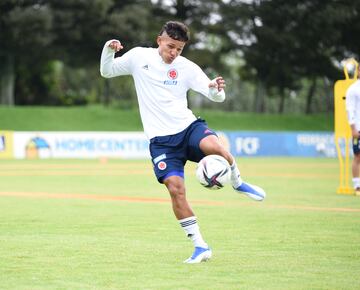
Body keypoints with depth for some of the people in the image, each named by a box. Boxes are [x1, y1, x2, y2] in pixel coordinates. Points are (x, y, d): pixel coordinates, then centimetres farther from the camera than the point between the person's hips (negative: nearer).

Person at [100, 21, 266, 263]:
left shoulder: (187, 68, 1)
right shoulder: (138, 56, 3)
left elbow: (216, 97, -4)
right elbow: (107, 72, 12)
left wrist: (217, 89, -28)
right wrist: (109, 50, -8)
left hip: (188, 127, 0)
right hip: (161, 139, 0)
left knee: (213, 145, -34)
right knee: (176, 188, -15)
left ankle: (237, 182, -4)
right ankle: (200, 246, -5)